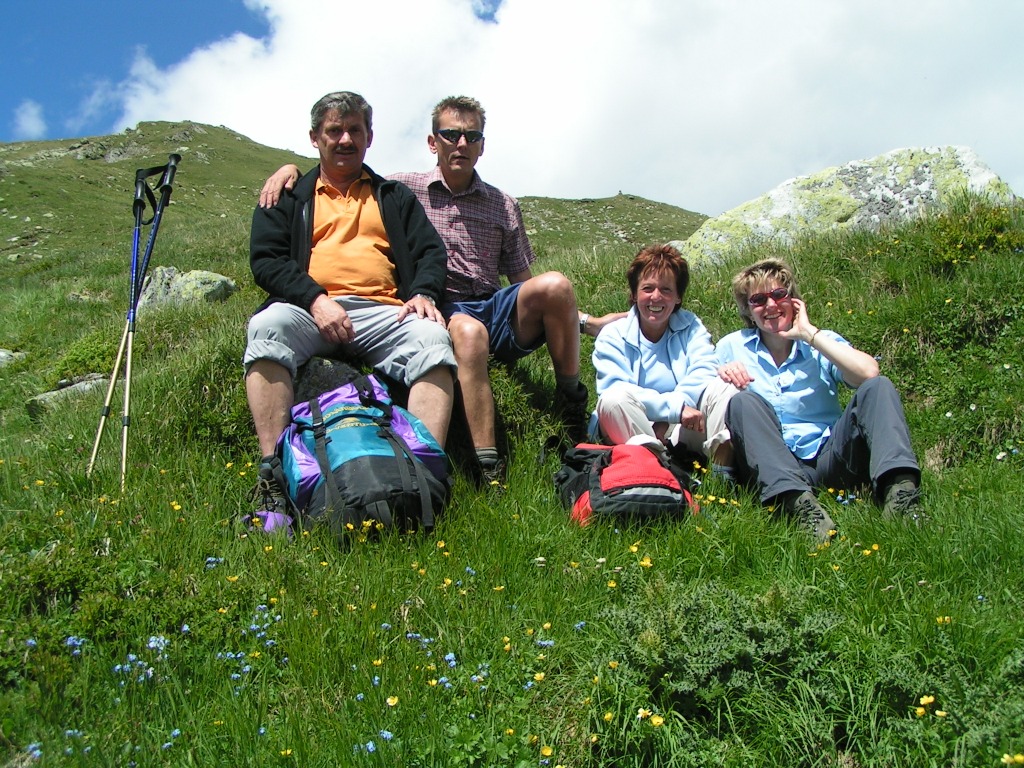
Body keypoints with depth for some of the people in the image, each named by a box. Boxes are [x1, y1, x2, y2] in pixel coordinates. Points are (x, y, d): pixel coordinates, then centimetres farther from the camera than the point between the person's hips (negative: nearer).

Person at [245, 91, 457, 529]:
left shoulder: (394, 197, 28)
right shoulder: (289, 197, 23)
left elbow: (431, 251, 17)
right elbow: (265, 259, 8)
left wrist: (423, 293, -7)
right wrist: (315, 299, -11)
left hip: (383, 312, 1)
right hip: (309, 310, -1)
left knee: (433, 339, -31)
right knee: (267, 327, -34)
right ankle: (271, 475, -37)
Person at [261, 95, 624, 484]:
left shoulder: (504, 206, 18)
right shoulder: (403, 189, 11)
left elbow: (526, 286, 19)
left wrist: (585, 320, 7)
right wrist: (290, 169, -6)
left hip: (494, 310, 3)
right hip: (437, 310, -3)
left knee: (555, 283, -28)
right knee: (469, 331, -39)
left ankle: (572, 406, -13)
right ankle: (488, 468, -42)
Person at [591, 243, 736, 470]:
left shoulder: (691, 326, 11)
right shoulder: (613, 336, 1)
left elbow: (704, 371, -7)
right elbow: (614, 388, -15)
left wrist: (667, 421, -23)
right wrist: (676, 408, -28)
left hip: (684, 431, 2)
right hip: (633, 431, -2)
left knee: (724, 387, -20)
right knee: (613, 399, -31)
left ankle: (724, 469, -34)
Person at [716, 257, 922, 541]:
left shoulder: (822, 342, 13)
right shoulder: (732, 347, 14)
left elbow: (868, 373, -8)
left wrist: (810, 333, -2)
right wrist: (720, 375, -14)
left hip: (829, 458, 1)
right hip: (775, 466, -1)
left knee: (878, 387, -16)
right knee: (743, 402, -26)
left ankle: (900, 491, -39)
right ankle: (799, 504, -45)